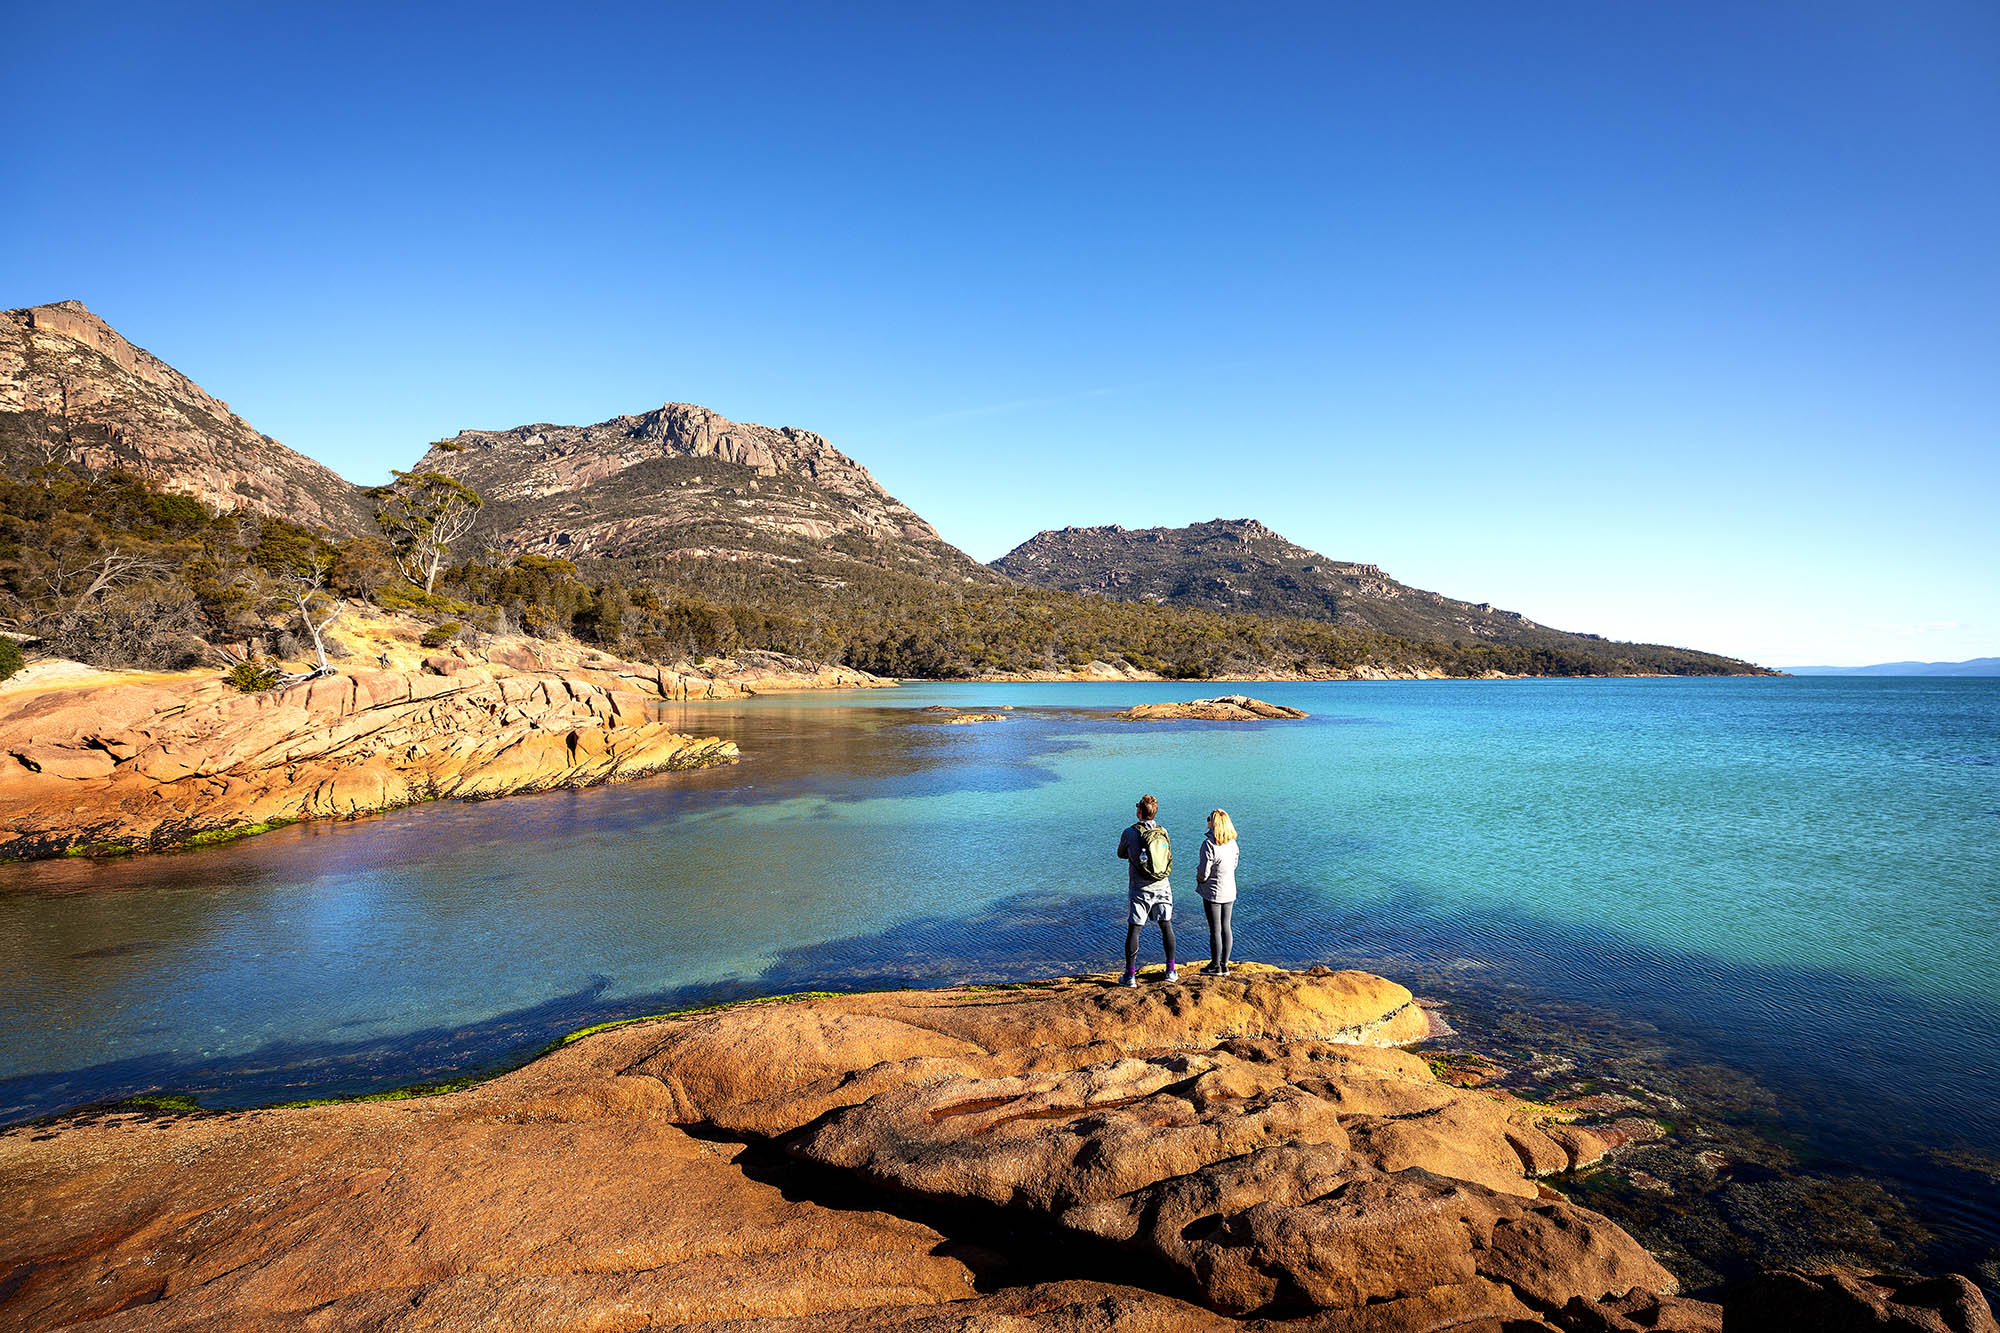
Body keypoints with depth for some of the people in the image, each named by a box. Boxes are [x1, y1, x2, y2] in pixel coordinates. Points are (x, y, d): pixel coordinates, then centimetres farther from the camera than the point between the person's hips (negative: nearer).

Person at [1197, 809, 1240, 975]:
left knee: (1215, 930, 2)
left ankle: (1215, 966, 12)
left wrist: (1199, 877, 1)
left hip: (1213, 893, -6)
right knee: (1226, 928, 13)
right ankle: (1224, 965, 20)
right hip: (1229, 892, 6)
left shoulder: (1208, 844, -21)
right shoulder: (1232, 843, 0)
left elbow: (1204, 873, -20)